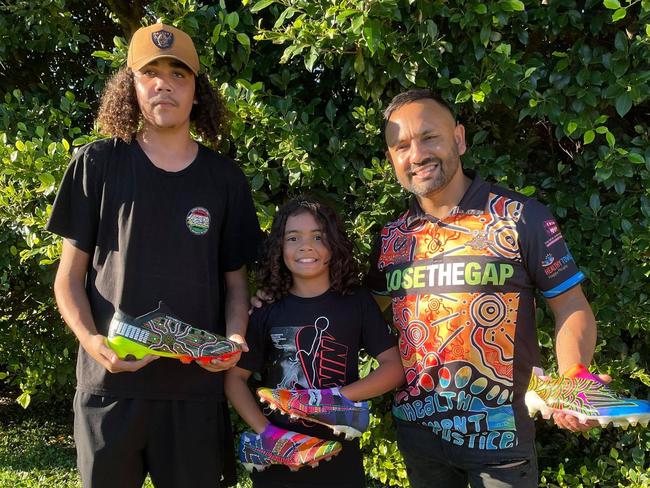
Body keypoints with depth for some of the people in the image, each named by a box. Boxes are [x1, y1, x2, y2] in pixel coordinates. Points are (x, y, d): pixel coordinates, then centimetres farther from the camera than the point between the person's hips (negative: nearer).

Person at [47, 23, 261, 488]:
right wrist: (91, 339, -15)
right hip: (110, 382, -1)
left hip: (198, 384, 1)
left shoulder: (225, 178, 5)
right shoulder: (98, 164, 0)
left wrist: (235, 337, -10)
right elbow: (70, 275, 3)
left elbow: (235, 279, 9)